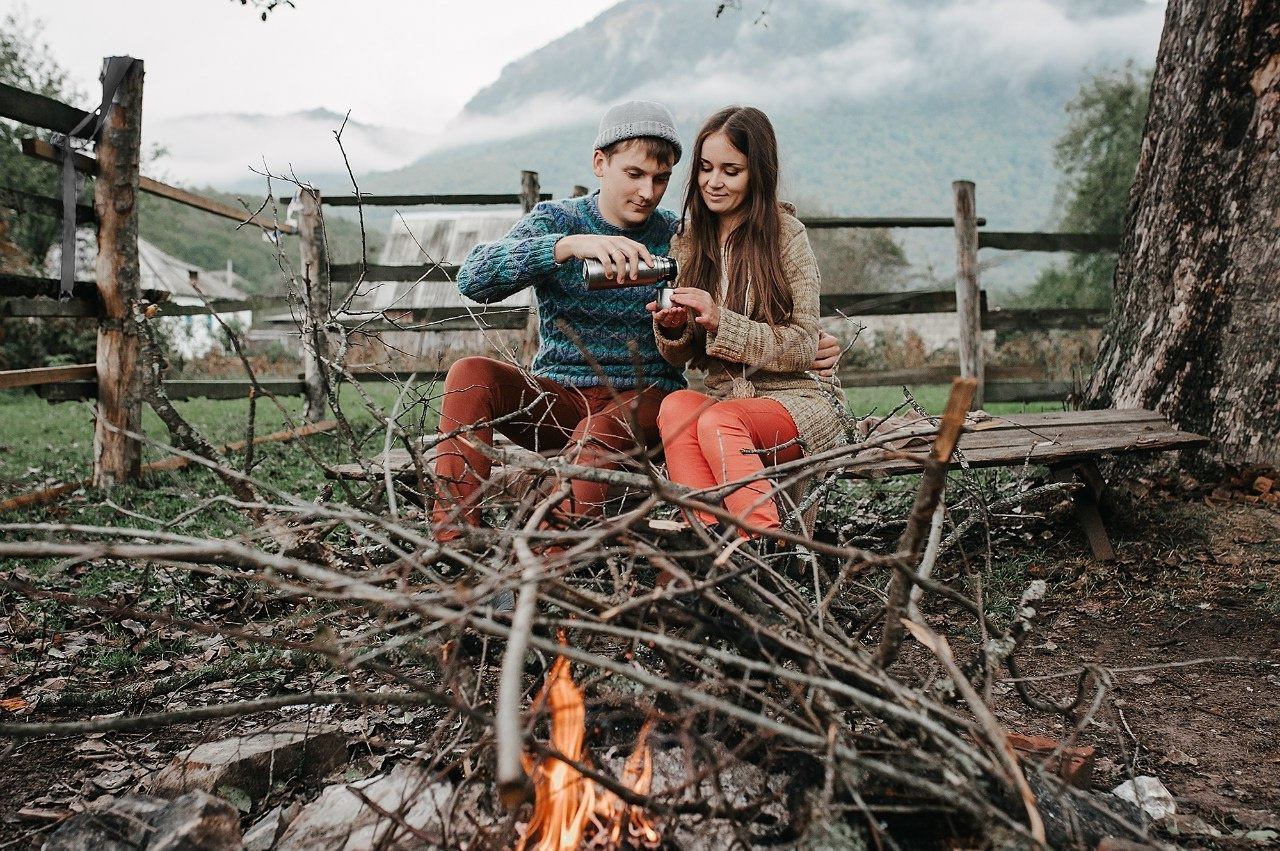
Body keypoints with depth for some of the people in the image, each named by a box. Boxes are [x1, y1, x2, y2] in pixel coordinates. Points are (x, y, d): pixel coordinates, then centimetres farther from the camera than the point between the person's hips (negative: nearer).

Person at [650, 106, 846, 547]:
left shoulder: (785, 234, -5)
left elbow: (803, 346, -10)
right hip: (725, 401, 4)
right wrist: (672, 329, -11)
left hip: (797, 399, -4)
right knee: (676, 405, -29)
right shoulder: (687, 242, 9)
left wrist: (722, 322, -21)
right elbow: (684, 357, 12)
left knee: (717, 421, -33)